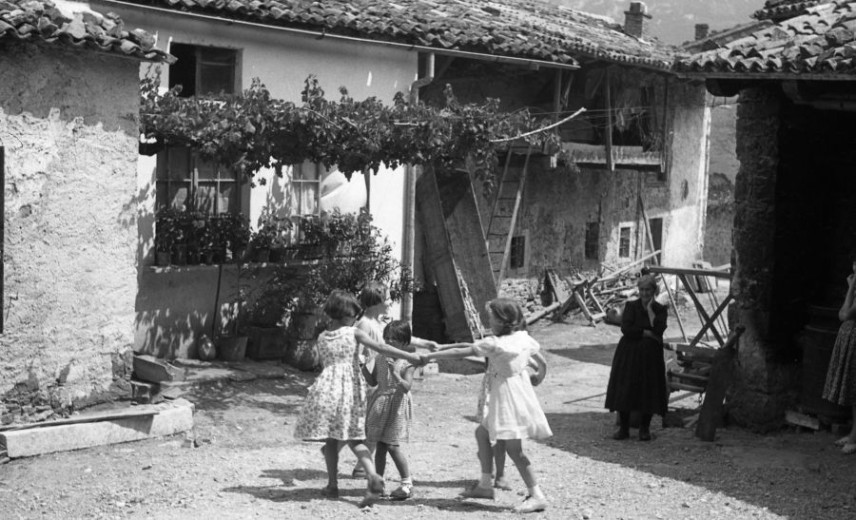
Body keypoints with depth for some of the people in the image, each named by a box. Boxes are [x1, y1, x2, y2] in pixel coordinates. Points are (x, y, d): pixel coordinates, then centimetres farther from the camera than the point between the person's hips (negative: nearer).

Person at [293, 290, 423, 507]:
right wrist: (409, 356, -11)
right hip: (350, 390, -1)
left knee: (331, 439, 12)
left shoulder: (321, 338, 9)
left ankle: (333, 485, 16)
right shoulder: (353, 333, -1)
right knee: (354, 439, 7)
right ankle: (373, 477, -15)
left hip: (326, 388, 1)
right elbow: (380, 348, -9)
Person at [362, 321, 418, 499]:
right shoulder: (381, 357, 7)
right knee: (379, 446, 8)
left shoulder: (407, 362, -10)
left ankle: (407, 483, 4)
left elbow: (407, 387, -20)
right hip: (379, 403, 6)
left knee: (392, 446, -8)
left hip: (396, 405, -5)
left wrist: (396, 375, -34)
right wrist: (363, 367, -2)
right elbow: (373, 381, 12)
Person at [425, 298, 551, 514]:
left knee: (513, 448, -6)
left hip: (507, 398, -9)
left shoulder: (494, 344, -17)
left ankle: (537, 496, -6)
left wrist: (429, 356, -6)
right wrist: (540, 375, 36)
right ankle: (484, 484, 21)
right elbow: (542, 362, 13)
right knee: (482, 432, 18)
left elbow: (459, 353, -13)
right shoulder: (524, 338, 2)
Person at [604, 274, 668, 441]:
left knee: (648, 391, 0)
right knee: (624, 389, -2)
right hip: (629, 354, 0)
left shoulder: (660, 310, 5)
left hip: (650, 356, 0)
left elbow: (659, 330, -13)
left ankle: (644, 429, 12)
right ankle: (623, 428, 6)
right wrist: (647, 333, -12)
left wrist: (650, 309, -12)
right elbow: (626, 329, -10)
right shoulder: (631, 306, 3)